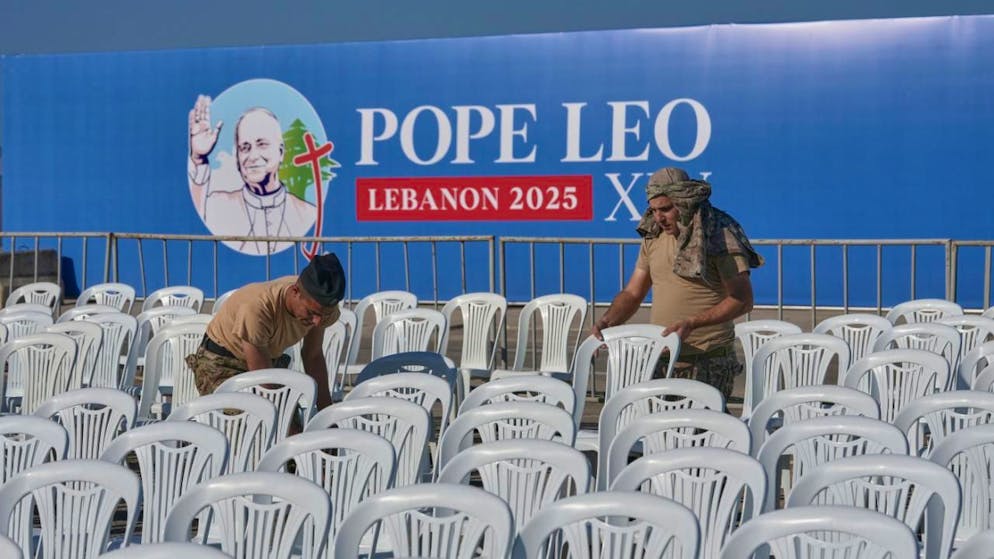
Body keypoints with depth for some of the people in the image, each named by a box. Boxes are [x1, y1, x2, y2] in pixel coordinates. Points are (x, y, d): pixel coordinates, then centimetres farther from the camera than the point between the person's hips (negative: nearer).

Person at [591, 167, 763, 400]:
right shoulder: (653, 237, 11)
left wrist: (692, 323, -21)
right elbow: (632, 293, 16)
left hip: (708, 362, -5)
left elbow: (743, 300, -11)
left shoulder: (718, 235, -9)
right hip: (660, 359, 6)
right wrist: (606, 322, -3)